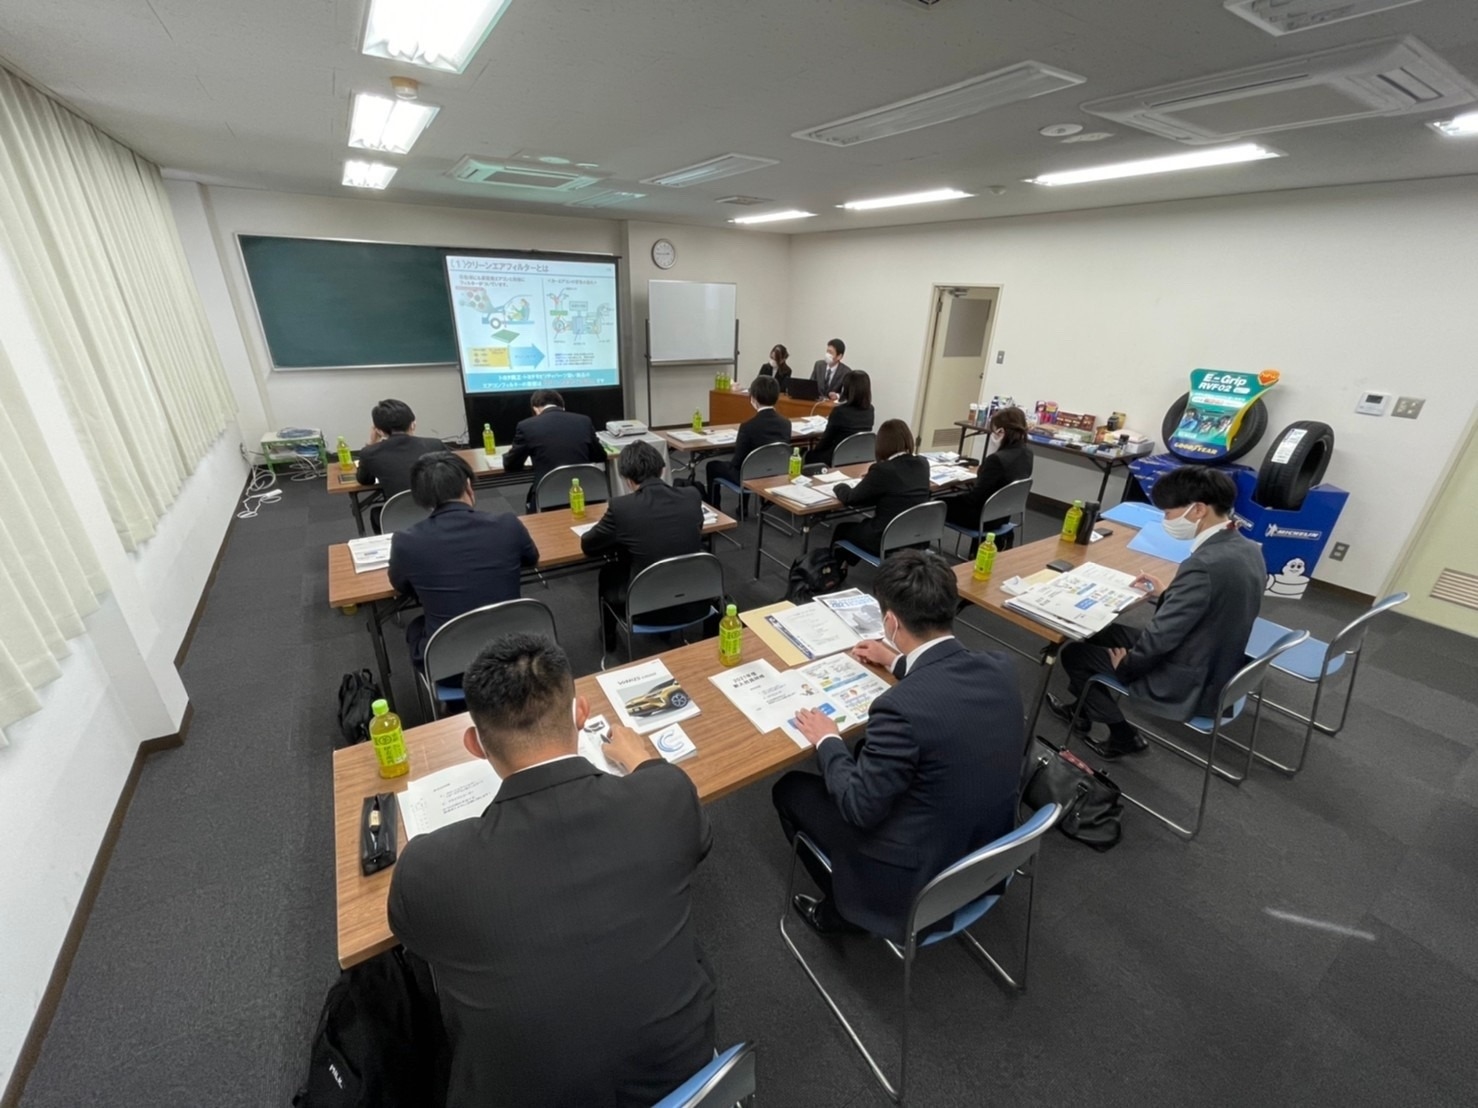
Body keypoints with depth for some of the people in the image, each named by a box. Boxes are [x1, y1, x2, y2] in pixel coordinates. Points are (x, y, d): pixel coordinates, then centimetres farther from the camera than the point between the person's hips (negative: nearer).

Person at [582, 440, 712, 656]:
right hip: (695, 602, 3)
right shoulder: (692, 496, -6)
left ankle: (608, 636, 50)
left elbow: (587, 545, 1)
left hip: (648, 608, -3)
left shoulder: (621, 506, -16)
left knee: (608, 573, 27)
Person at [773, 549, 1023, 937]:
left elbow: (859, 808, -21)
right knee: (865, 753, 25)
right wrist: (898, 662, 22)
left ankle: (842, 907, 26)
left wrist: (827, 741, -6)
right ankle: (846, 900, 36)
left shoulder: (901, 707, -34)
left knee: (790, 789, 10)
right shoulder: (1000, 669, -12)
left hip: (921, 876, -6)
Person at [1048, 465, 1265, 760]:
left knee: (1074, 652, 5)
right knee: (1103, 631, 21)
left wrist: (1126, 663, -9)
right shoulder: (1248, 550, -2)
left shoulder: (1204, 565, -32)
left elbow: (1161, 637, -25)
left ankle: (1123, 734, 20)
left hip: (1188, 686, -9)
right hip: (1219, 672, 9)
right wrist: (1166, 594, 9)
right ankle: (1085, 708, 38)